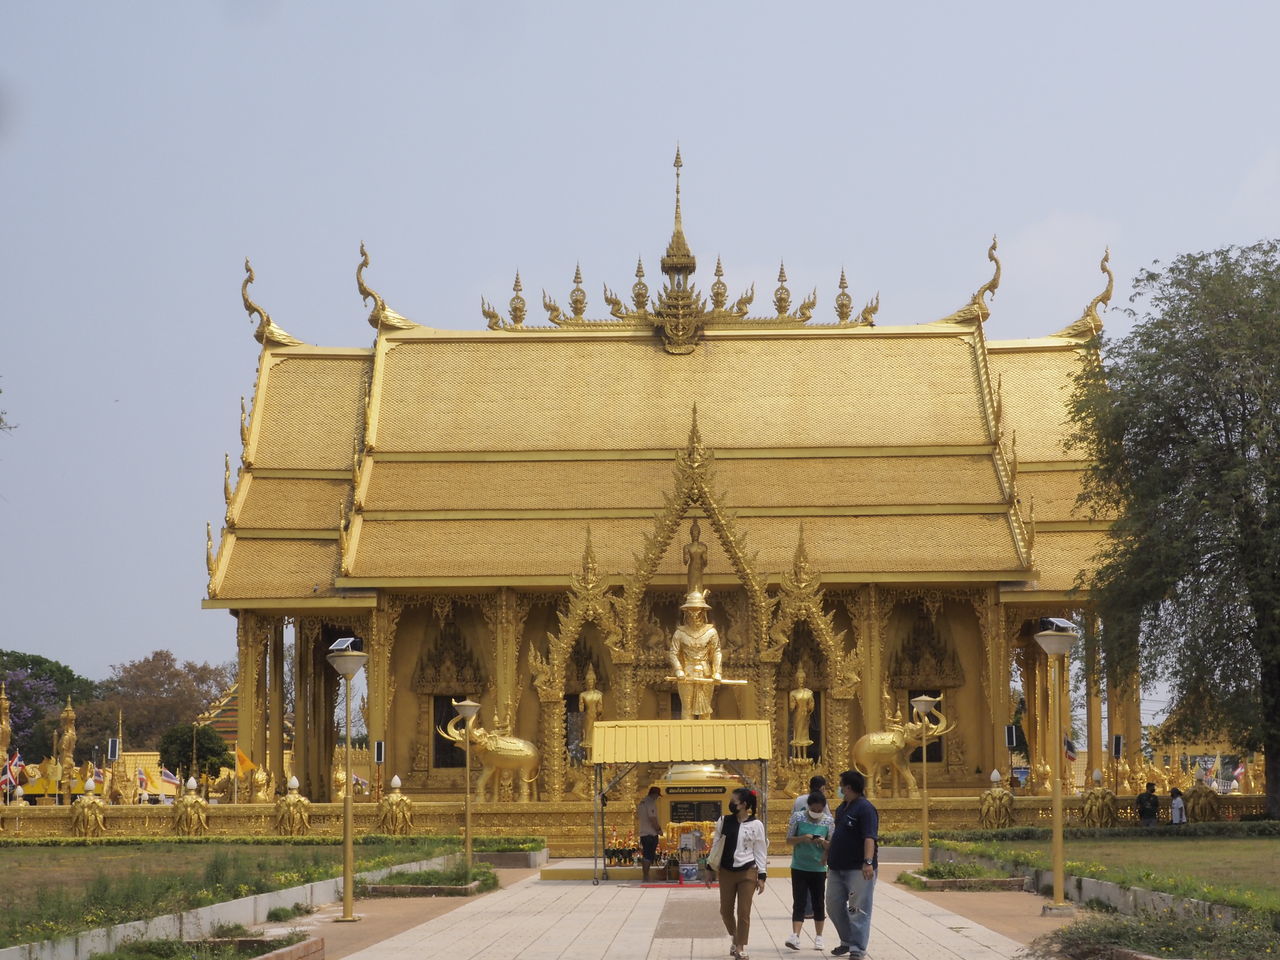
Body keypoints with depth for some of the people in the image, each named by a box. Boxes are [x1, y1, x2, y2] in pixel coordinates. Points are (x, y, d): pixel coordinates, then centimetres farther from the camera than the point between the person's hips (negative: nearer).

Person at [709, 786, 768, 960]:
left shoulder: (756, 825, -4)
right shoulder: (723, 821, 3)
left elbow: (761, 852, 0)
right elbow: (715, 845, 10)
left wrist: (761, 876, -3)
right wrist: (710, 867, 5)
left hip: (747, 872, -3)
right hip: (726, 872, 3)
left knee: (744, 912, -2)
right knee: (726, 910, 9)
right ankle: (735, 938, 34)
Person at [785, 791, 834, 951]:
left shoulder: (828, 821, -1)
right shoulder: (798, 818, -4)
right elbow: (789, 841, -1)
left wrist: (824, 842, -18)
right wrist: (802, 838, -20)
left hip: (819, 868, 1)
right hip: (799, 867, -1)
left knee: (818, 903, 9)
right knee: (799, 902, -7)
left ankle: (819, 937, 20)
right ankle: (795, 936, -13)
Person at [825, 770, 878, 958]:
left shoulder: (865, 808, -13)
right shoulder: (842, 808, 15)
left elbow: (870, 837, -23)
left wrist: (868, 862, -33)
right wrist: (828, 853, 25)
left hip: (858, 869, -9)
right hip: (837, 867, 9)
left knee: (858, 909, -6)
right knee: (834, 906, 13)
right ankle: (847, 941, 27)